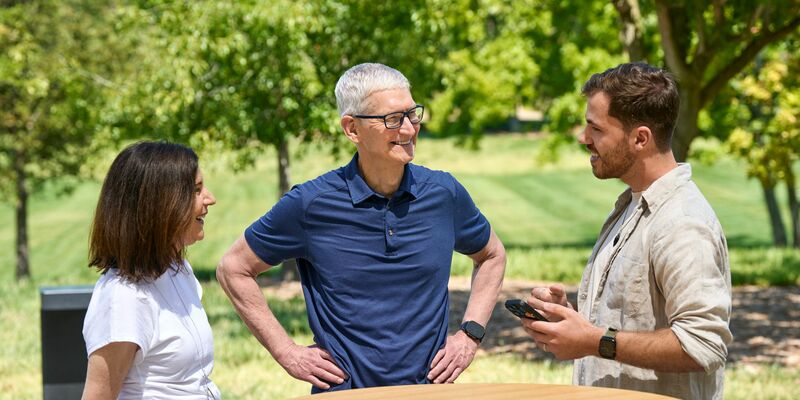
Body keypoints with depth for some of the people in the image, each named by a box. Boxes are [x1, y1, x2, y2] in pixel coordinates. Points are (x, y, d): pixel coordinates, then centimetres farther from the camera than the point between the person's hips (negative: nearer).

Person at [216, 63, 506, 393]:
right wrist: (286, 353, -5)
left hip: (429, 388, 2)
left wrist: (470, 334, 4)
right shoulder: (310, 204, -10)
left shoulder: (444, 194, -2)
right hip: (344, 390, -2)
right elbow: (233, 269, 1)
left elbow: (492, 256, 16)